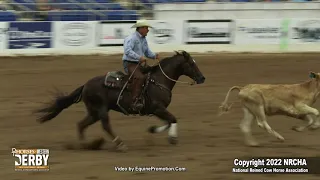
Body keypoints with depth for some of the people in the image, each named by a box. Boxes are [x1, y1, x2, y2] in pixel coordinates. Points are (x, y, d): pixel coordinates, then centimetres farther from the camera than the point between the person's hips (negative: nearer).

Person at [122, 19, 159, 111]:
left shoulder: (143, 39, 16)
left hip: (139, 65, 10)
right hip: (130, 64, -10)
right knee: (140, 77, -33)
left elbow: (147, 52, 22)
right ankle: (134, 101, -38)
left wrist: (155, 55, 1)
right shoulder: (131, 38, -13)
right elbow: (127, 51, -28)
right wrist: (139, 57, -36)